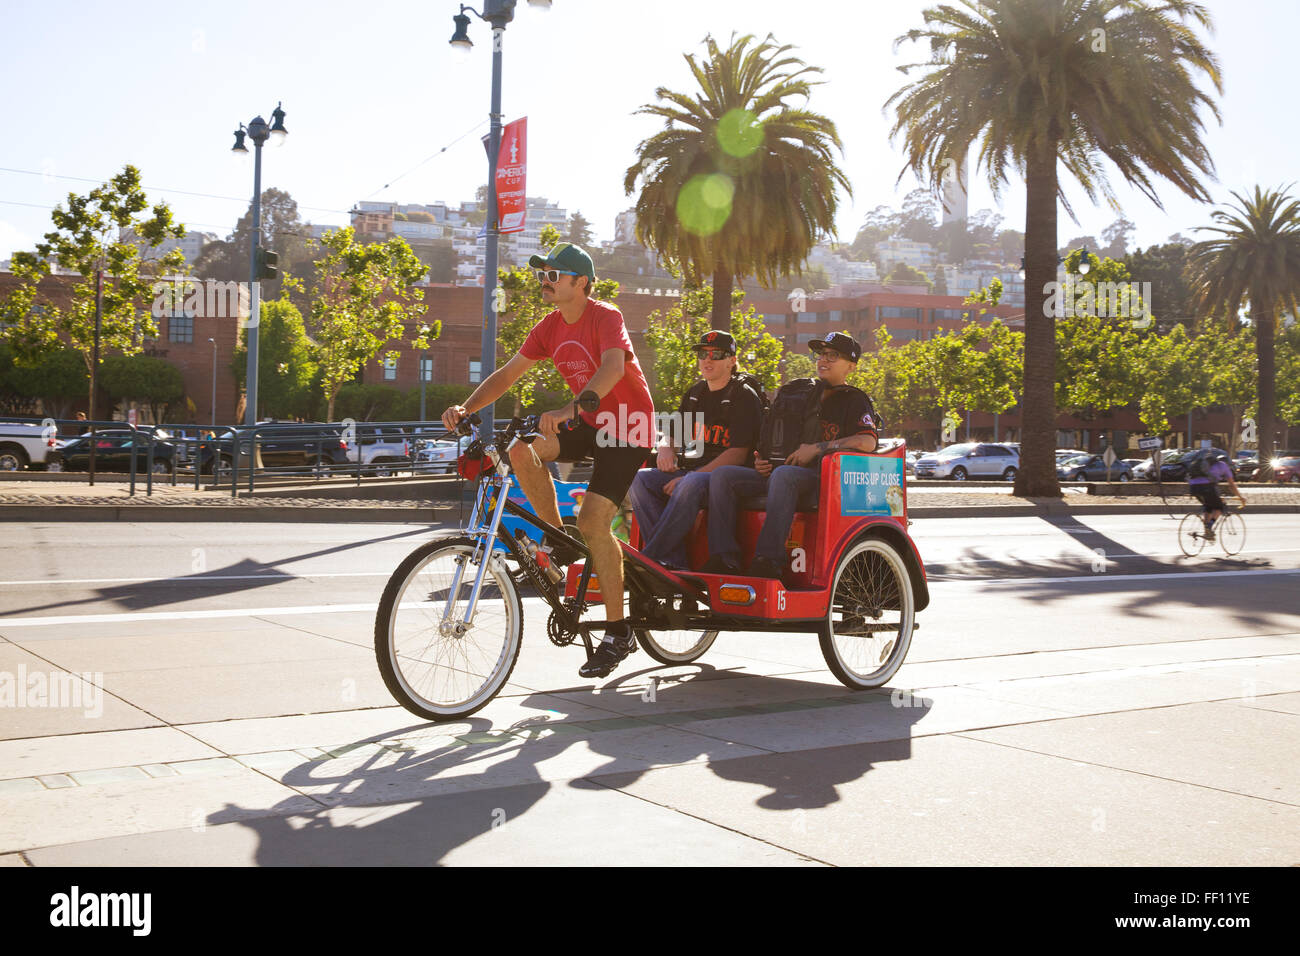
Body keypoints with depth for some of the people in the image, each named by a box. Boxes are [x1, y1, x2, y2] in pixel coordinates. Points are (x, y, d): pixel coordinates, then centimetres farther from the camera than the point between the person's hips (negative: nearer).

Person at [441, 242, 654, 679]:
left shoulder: (606, 317, -18)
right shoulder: (550, 328, 3)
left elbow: (613, 367, -36)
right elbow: (507, 373, 2)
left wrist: (569, 408, -52)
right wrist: (466, 408, -14)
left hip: (627, 426, -7)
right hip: (590, 424, 7)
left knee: (593, 520, -18)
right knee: (522, 450, -18)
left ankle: (618, 632, -7)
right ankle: (561, 542, 1)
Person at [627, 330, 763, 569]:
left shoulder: (744, 397, -4)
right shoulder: (695, 394, 17)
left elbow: (738, 454, -13)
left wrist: (690, 477, -20)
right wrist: (665, 449, -3)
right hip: (691, 471, 7)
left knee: (691, 485, -38)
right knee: (640, 479, -18)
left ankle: (648, 558, -36)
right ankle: (674, 563, -28)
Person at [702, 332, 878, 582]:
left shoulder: (854, 399, 7)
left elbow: (868, 442, -12)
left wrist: (817, 448, -13)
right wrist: (760, 460, 10)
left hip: (820, 475, -6)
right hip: (773, 474, 6)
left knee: (783, 475, -40)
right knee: (723, 475, -16)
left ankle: (769, 559, -45)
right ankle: (725, 558, -27)